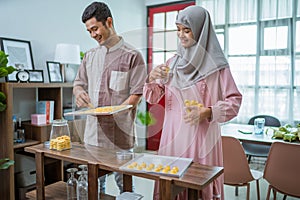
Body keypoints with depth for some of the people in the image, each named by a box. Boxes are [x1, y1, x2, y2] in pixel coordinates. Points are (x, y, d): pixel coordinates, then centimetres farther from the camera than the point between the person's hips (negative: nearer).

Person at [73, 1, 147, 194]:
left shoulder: (132, 55, -5)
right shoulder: (90, 55, 14)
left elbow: (136, 96, -9)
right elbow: (79, 83, 22)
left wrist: (113, 111, -23)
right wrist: (79, 92, -3)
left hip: (119, 134, -5)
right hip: (93, 133, 6)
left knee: (124, 185, 4)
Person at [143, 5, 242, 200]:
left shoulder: (215, 64, -5)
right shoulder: (173, 62, 8)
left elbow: (235, 101, -5)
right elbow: (153, 98, 9)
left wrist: (207, 112, -20)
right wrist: (151, 79, -10)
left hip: (202, 138, -4)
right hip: (173, 136, 4)